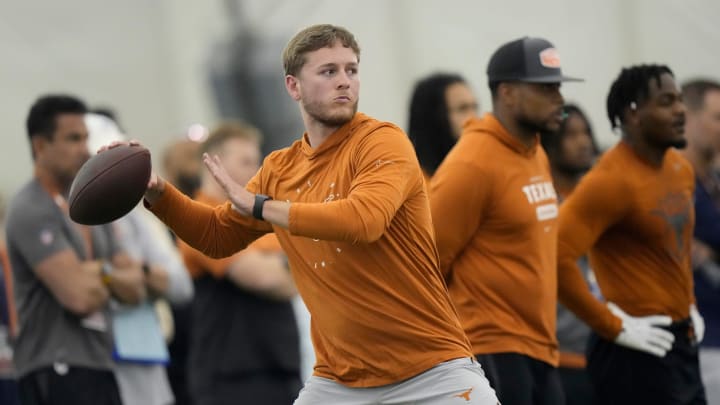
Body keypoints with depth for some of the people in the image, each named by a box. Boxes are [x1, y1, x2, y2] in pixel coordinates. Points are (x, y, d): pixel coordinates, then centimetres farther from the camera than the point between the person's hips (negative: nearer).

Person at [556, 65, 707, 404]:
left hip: (681, 343, 9)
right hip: (639, 354, -9)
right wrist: (613, 326, -20)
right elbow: (557, 257, -26)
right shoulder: (612, 181, -17)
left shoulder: (681, 169, 11)